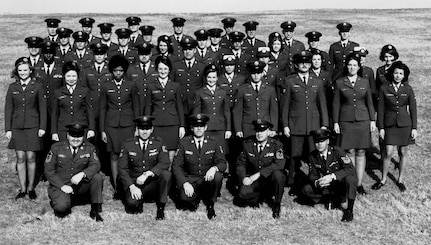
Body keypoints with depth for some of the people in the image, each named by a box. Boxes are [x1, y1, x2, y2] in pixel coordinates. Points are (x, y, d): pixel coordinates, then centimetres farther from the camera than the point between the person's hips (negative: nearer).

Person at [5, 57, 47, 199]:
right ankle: (22, 189, 11)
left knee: (30, 157, 0)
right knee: (20, 158, 3)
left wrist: (42, 127, -4)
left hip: (32, 127, -2)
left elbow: (42, 108, 2)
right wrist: (8, 129, 1)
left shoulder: (37, 87, 1)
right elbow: (8, 109, 7)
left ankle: (31, 188, 11)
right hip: (16, 127, 2)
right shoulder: (12, 88, 6)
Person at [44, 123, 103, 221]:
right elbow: (48, 171, -5)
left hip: (80, 185, 3)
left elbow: (95, 165, -12)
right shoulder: (56, 148, -4)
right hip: (60, 185, -2)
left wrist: (82, 174, -32)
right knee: (62, 207, -29)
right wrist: (62, 186, -17)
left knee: (98, 178, -23)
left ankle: (95, 210, -11)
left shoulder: (89, 148, 1)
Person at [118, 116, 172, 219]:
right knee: (132, 203, -30)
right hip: (134, 182, -1)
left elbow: (165, 163, -15)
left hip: (152, 181, 1)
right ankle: (136, 200, 10)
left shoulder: (158, 142, -3)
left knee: (166, 174, -30)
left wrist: (147, 174, -29)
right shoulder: (128, 145, -3)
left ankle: (161, 209, -15)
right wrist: (131, 186, -19)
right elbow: (122, 168, -5)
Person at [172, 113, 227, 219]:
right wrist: (185, 183, -22)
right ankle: (195, 199, 8)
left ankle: (210, 204, -6)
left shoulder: (214, 143, 0)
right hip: (190, 179, -1)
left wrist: (214, 168, -30)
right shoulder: (184, 143, -2)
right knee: (185, 198, -33)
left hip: (208, 179, 1)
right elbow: (176, 166, -6)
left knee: (218, 176, -33)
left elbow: (222, 163, -4)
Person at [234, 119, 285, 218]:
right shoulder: (247, 144, 0)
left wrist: (259, 174, -29)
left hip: (269, 179, -1)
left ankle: (277, 206, -11)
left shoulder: (276, 145, -9)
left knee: (278, 175, -36)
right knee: (244, 194, -28)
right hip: (252, 180, 1)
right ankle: (263, 197, 8)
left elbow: (279, 164, -24)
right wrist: (243, 177, -16)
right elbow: (241, 163, 5)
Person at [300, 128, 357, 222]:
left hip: (340, 185, -4)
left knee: (350, 179, -37)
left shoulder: (337, 152, -17)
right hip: (325, 188, 4)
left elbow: (350, 169, -26)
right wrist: (317, 182, -26)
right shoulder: (312, 156, -4)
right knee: (306, 190, -17)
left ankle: (349, 210, -22)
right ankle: (340, 201, -10)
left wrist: (332, 176, -38)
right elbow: (312, 175, 0)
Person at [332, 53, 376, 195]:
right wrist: (335, 122, -1)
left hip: (363, 120, 2)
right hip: (346, 121, -1)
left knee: (361, 152, 3)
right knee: (350, 152, -2)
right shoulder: (339, 83, 3)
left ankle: (359, 184, 8)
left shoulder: (365, 82, 8)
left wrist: (372, 120, 4)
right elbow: (336, 104, 4)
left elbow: (369, 103, 11)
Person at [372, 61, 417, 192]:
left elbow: (413, 109, 3)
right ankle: (383, 179, 14)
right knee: (389, 153, -6)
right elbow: (380, 109, 1)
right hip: (390, 124, -1)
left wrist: (414, 128, -1)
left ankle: (400, 180, 23)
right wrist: (381, 127, -1)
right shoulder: (384, 88, -2)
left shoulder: (408, 89, 0)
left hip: (405, 124, 1)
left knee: (403, 152, 7)